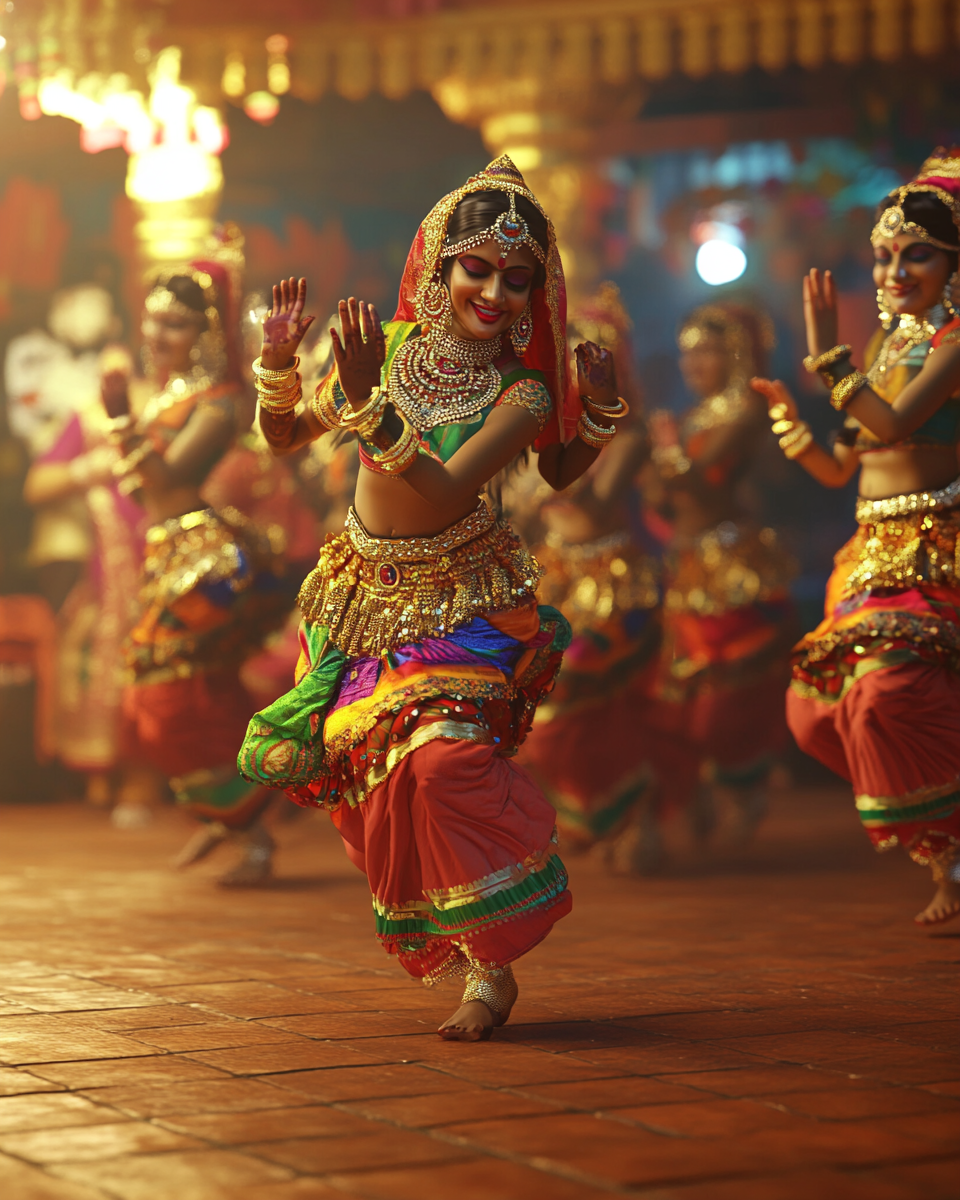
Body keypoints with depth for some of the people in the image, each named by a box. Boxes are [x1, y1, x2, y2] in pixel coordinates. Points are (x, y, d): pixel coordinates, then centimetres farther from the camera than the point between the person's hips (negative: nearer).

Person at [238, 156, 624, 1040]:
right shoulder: (387, 348, -4)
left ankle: (493, 965, -12)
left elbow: (444, 495, -28)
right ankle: (444, 943, 28)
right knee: (362, 767, 5)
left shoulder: (523, 393, -15)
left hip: (460, 599, -5)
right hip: (364, 594, 5)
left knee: (441, 753, -25)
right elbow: (285, 436, 7)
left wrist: (369, 406, -36)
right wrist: (279, 362, -12)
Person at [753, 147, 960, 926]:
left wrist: (828, 356, -19)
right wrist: (790, 420, 0)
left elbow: (893, 424, -23)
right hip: (874, 551, 9)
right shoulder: (888, 341, 16)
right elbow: (840, 468, 16)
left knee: (889, 688, -25)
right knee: (817, 707, 6)